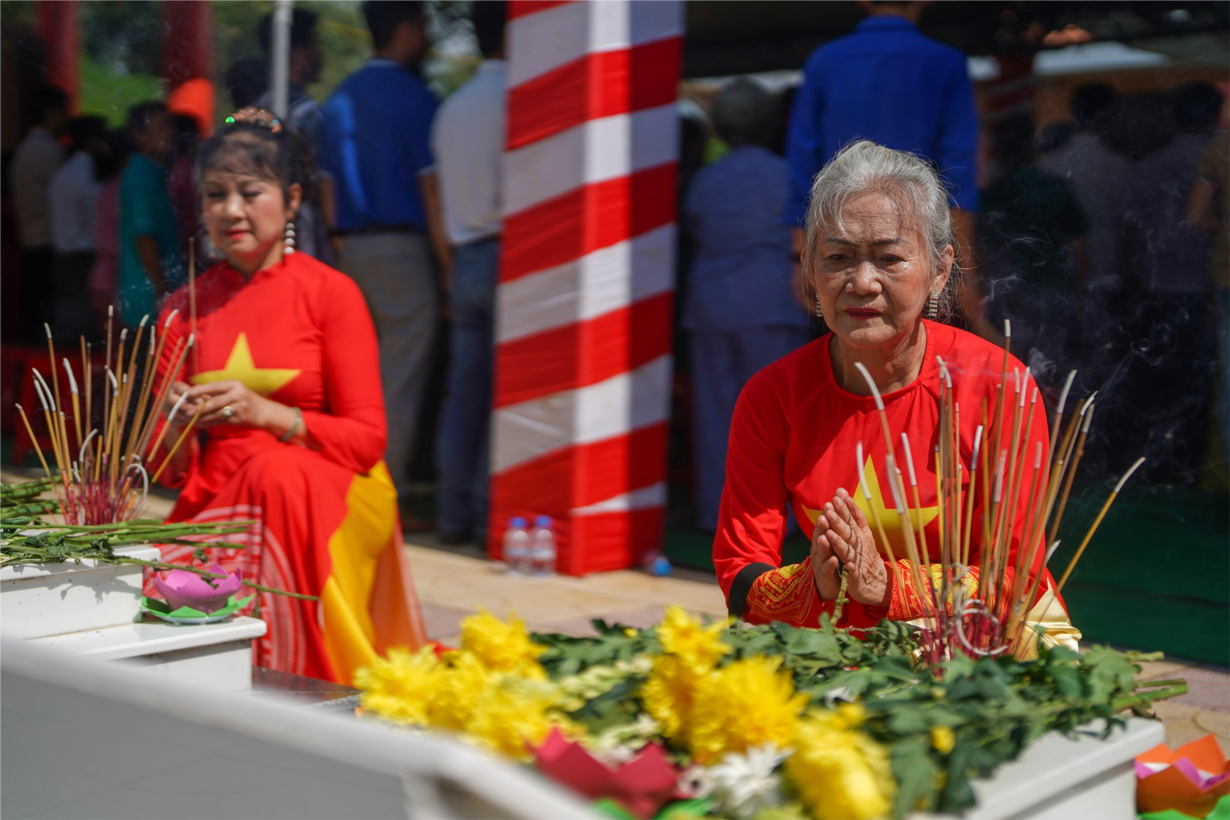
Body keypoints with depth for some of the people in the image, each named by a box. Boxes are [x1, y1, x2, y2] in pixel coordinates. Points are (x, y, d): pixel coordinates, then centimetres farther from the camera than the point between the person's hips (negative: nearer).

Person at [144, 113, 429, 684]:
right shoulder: (183, 308, 12)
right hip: (215, 499, 2)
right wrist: (178, 425, -11)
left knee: (276, 475, -37)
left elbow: (367, 438, -4)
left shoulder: (330, 293, 0)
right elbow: (169, 466, 13)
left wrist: (267, 413, -17)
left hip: (321, 494, -2)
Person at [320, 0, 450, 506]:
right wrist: (449, 264, -10)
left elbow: (328, 181, 15)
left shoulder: (341, 98, 14)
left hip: (352, 246, 7)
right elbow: (430, 187, -12)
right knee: (402, 377, -3)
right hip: (401, 243, -7)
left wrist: (344, 248, 19)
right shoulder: (413, 95, -8)